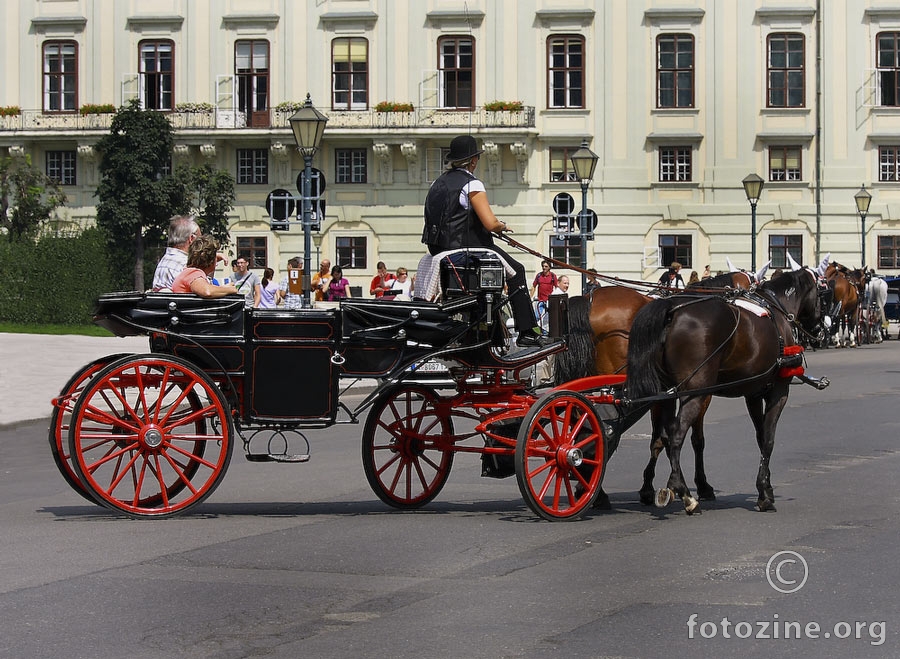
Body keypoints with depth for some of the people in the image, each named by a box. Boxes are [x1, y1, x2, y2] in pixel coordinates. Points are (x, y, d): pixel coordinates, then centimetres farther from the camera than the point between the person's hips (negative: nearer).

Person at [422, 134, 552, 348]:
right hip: (466, 248, -8)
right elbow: (491, 224, -20)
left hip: (439, 250, 8)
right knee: (516, 271, 6)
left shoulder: (437, 183, 12)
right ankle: (527, 332, 2)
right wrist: (502, 226, 4)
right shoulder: (472, 185, -12)